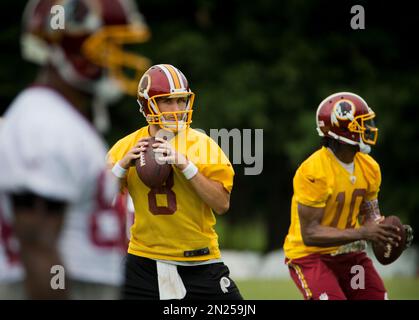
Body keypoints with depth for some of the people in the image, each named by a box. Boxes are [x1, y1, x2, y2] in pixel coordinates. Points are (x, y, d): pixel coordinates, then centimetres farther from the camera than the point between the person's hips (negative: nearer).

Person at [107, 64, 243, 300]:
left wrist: (185, 165, -21)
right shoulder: (127, 147, 3)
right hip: (145, 261, 2)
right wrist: (122, 166, -12)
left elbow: (222, 204, -12)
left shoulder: (203, 145, -4)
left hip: (200, 264, -1)